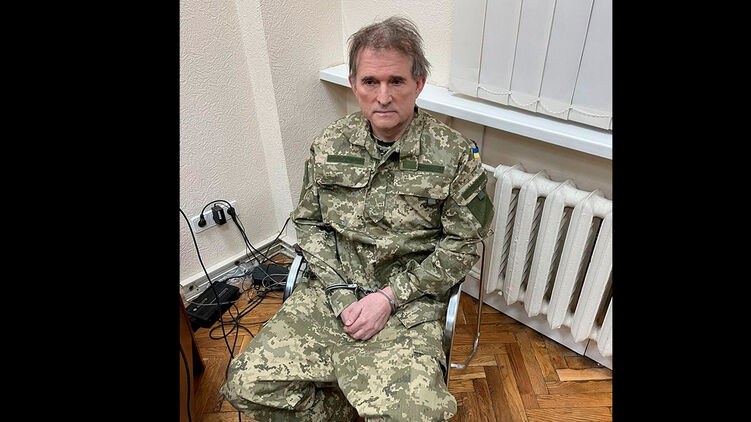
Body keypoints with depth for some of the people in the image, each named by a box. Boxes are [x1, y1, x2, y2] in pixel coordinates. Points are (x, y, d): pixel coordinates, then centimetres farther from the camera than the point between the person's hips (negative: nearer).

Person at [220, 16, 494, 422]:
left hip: (408, 301, -2)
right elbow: (308, 223, 8)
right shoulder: (329, 145, 2)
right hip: (332, 288, 3)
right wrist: (340, 291, -6)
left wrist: (389, 296, -13)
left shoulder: (455, 154, -8)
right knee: (247, 385, -10)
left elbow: (462, 243, -5)